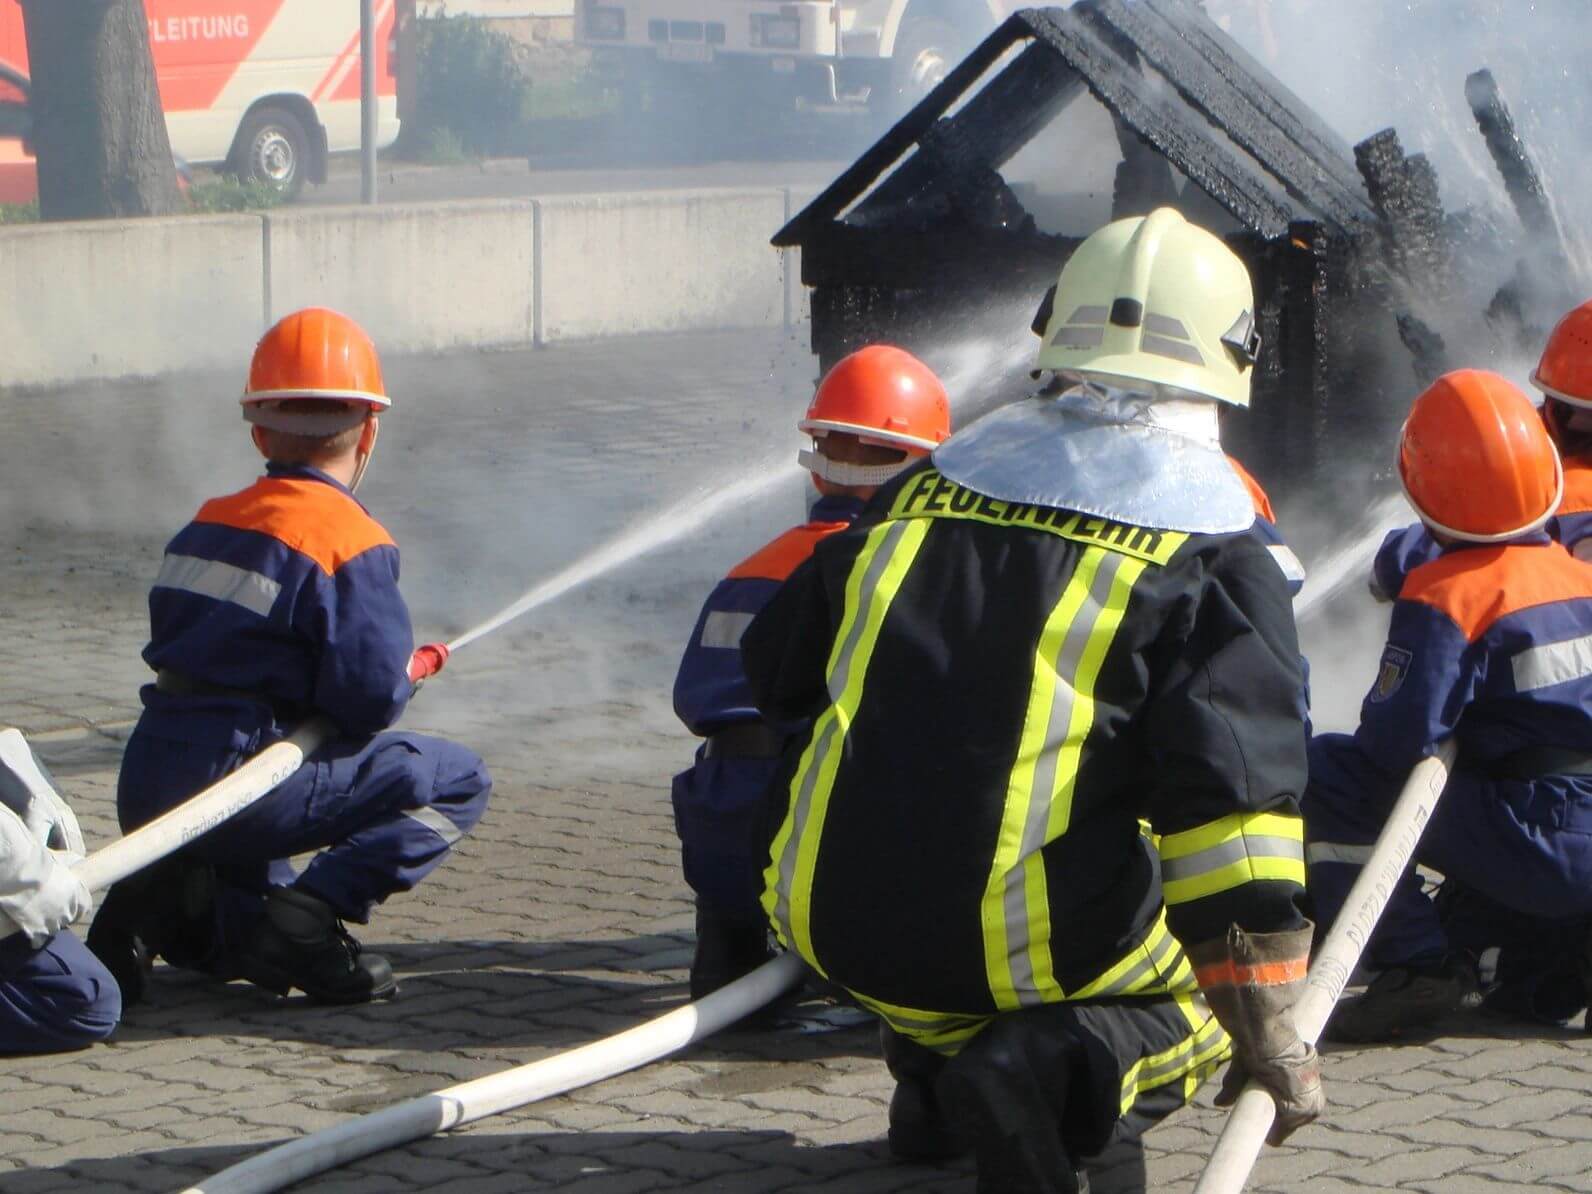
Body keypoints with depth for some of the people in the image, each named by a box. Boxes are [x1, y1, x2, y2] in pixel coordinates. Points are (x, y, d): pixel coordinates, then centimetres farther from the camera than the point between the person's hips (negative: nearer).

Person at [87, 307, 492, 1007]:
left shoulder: (206, 524, 15)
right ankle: (310, 916, -12)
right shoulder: (351, 542, -9)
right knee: (458, 783, 2)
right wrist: (412, 672, 9)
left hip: (144, 796, 8)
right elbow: (372, 699, -16)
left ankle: (169, 906, 2)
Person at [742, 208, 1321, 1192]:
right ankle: (1061, 1069, -11)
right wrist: (1268, 1036, -6)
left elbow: (775, 668, 19)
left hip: (832, 924, 6)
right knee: (1211, 996, 20)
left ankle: (936, 1068, 14)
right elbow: (1232, 792, -12)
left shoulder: (920, 491, 9)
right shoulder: (1213, 552, -5)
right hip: (1027, 949, -6)